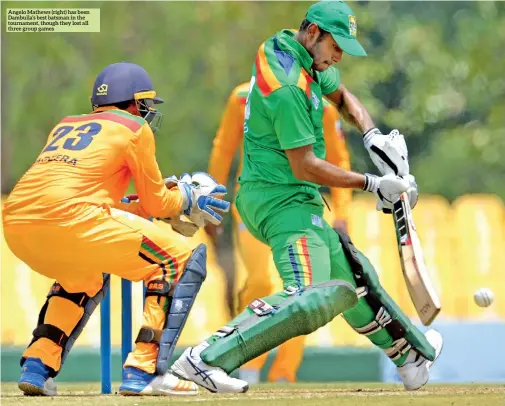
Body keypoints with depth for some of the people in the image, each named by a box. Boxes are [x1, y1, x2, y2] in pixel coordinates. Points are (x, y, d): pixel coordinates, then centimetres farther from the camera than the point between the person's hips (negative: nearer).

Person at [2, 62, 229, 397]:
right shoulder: (135, 129, 13)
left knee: (86, 277, 37)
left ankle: (38, 367, 20)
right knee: (182, 261, 5)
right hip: (67, 219, -7)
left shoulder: (65, 125, 31)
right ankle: (143, 371, -6)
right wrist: (185, 198, 37)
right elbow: (156, 203, 17)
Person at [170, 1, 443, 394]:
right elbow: (304, 167, -21)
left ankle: (411, 355, 39)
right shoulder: (289, 87, -24)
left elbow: (341, 95, 23)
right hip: (282, 199, -11)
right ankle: (206, 357, -32)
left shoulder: (286, 46, 7)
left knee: (351, 274, 23)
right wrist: (371, 183, -16)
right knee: (313, 297, -27)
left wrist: (373, 136, 6)